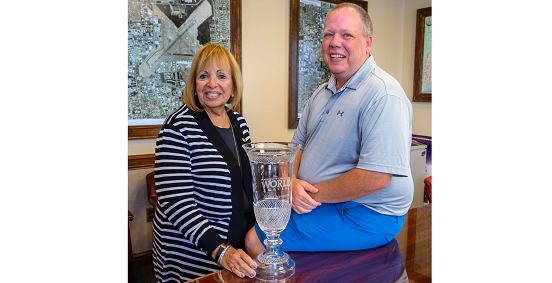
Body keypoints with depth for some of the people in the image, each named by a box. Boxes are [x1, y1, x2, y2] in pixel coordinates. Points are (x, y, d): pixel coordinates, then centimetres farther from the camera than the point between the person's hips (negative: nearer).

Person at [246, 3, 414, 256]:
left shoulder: (383, 94, -20)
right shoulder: (322, 93, 11)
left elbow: (376, 178, -27)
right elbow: (298, 146, 14)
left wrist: (314, 194, -17)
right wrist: (293, 182, -8)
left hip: (366, 214, -8)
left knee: (255, 240, -14)